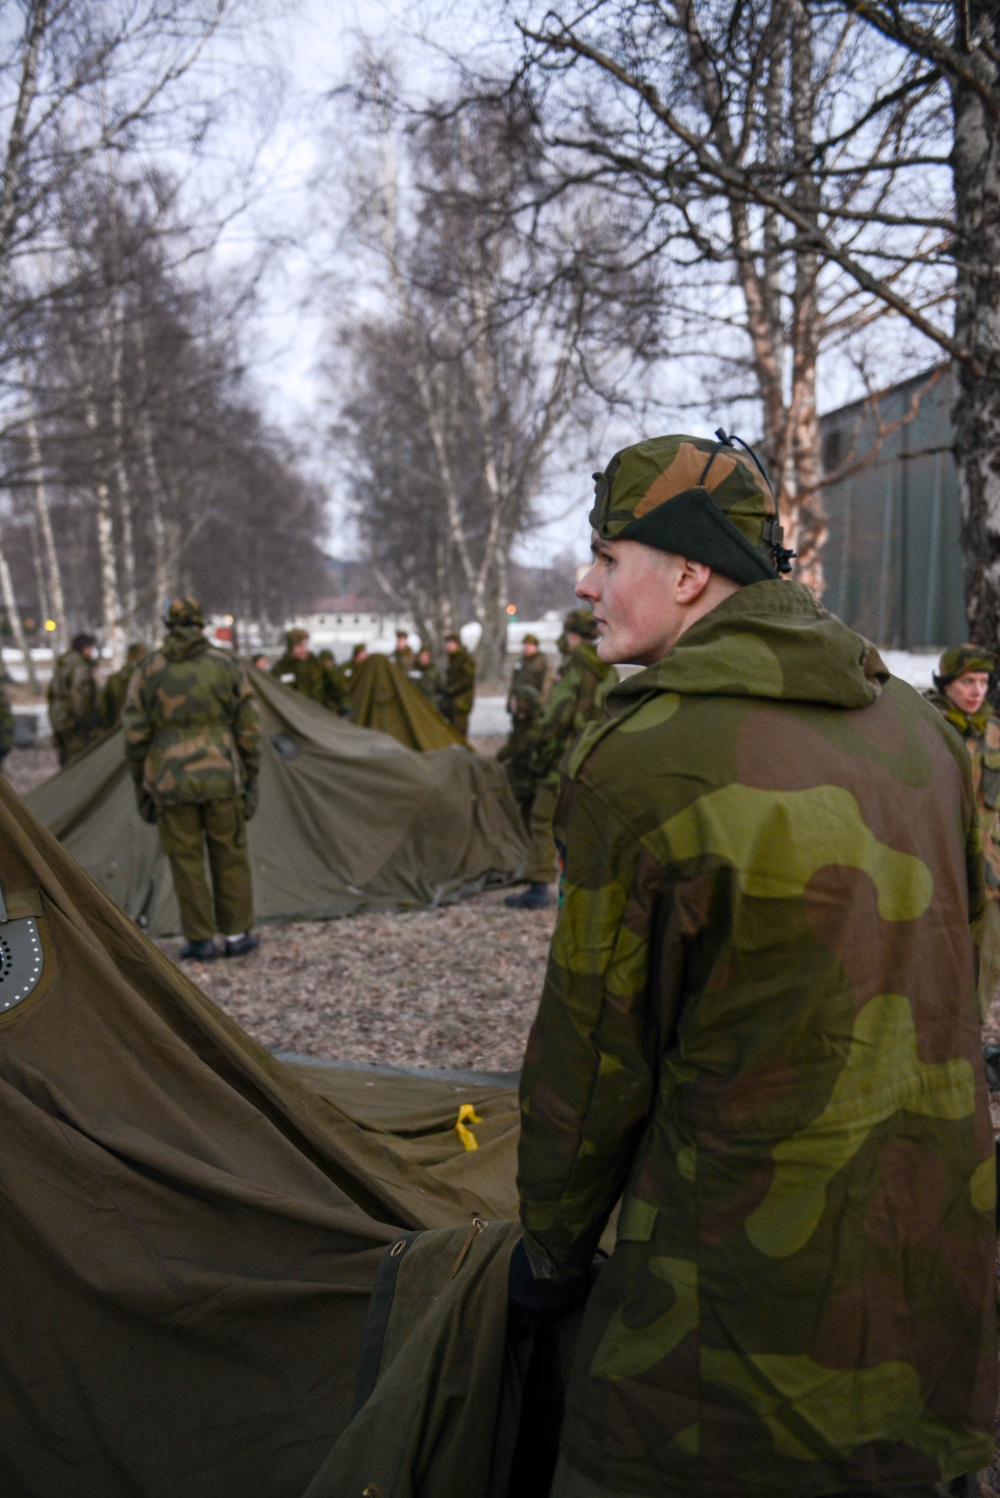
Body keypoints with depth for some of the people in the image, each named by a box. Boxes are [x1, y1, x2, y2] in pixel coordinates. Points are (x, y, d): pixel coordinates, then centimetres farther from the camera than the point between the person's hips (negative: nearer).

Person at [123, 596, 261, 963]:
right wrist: (250, 780, 8)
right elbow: (248, 730, -1)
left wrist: (142, 788, 9)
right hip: (221, 778, 0)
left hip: (171, 782, 0)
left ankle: (199, 940, 13)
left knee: (186, 860, 8)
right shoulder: (228, 665, 0)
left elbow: (135, 736, 1)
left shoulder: (147, 671, 1)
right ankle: (237, 935, 17)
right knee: (230, 856, 10)